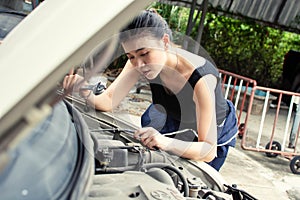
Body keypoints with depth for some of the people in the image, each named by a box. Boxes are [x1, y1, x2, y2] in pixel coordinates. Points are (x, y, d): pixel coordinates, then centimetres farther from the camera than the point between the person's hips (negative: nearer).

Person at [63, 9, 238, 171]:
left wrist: (166, 143, -60)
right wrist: (86, 92, -46)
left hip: (214, 131, -3)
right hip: (173, 119, 4)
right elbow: (108, 102, -22)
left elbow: (209, 151, -41)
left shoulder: (202, 79, -43)